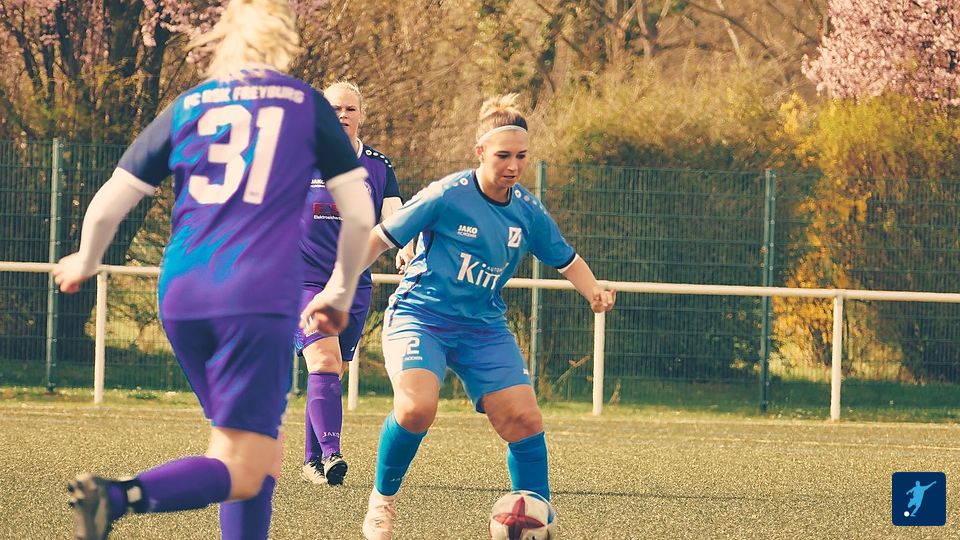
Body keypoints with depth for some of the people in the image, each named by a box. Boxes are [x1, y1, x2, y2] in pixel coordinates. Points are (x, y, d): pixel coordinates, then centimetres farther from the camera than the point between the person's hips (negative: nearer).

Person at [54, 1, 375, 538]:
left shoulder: (187, 107, 14)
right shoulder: (306, 105, 9)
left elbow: (106, 207, 12)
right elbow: (360, 215, 8)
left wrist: (85, 264, 32)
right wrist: (340, 295, 23)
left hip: (181, 296, 4)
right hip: (260, 300, -4)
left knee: (262, 454, 17)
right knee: (241, 471, -8)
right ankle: (122, 497, -34)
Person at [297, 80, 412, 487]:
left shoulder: (379, 167, 6)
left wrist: (406, 248, -26)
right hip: (305, 280, -3)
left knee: (329, 373, 9)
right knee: (324, 361, -21)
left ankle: (312, 461, 19)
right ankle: (330, 453, -32)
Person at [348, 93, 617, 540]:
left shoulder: (528, 212, 1)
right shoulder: (447, 197, -14)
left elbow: (566, 260, 15)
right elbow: (381, 238, -6)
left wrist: (594, 292, -5)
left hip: (483, 326, 5)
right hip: (421, 315, -5)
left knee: (525, 420, -9)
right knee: (417, 407, -29)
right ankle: (382, 499, -4)